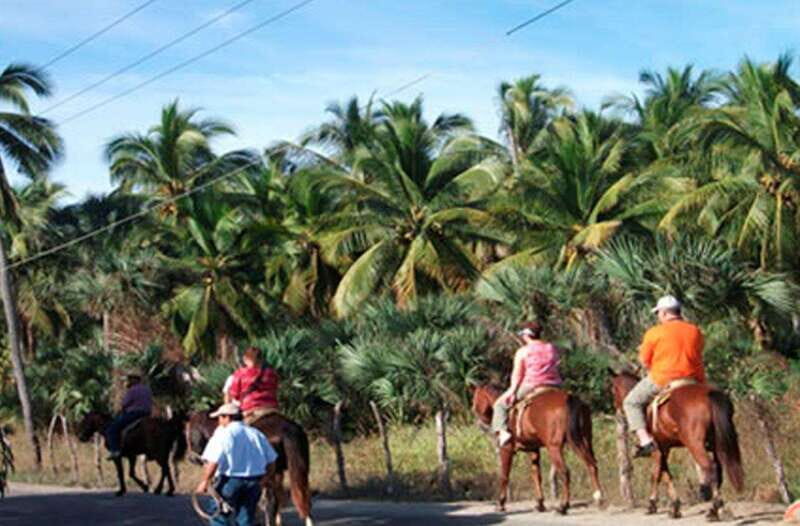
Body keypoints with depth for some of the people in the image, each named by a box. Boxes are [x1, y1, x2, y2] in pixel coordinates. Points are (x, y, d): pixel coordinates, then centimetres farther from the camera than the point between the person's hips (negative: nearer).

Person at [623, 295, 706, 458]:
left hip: (663, 380, -5)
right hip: (693, 380, 5)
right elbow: (697, 356, 15)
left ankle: (645, 439, -6)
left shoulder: (655, 333, -7)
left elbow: (644, 361, -3)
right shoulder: (695, 331, 7)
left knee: (631, 402, 11)